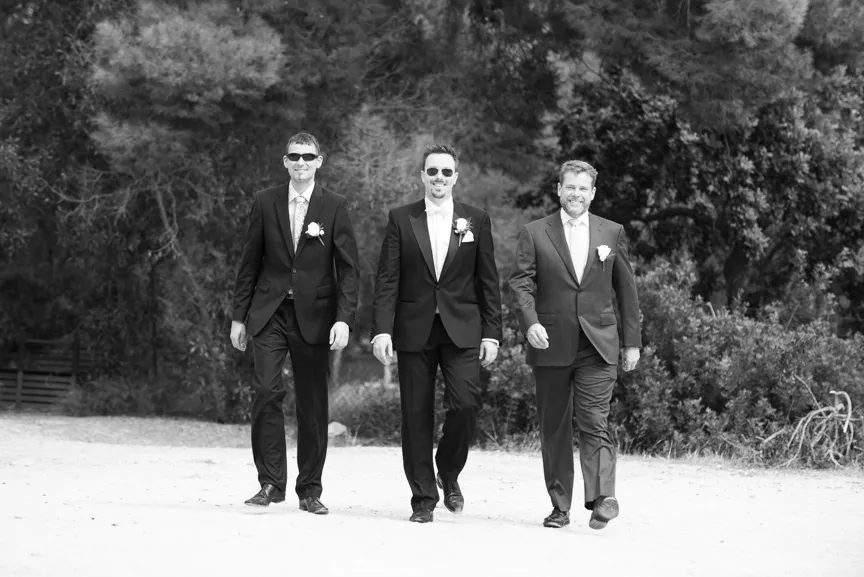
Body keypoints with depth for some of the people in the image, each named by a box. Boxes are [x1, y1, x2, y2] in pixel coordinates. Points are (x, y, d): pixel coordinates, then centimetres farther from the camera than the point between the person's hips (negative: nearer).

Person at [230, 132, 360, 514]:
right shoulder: (265, 203, 6)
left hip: (313, 316, -1)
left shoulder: (335, 207, 1)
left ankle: (310, 490, 12)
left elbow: (348, 268, -1)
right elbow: (249, 263, 10)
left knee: (313, 404, 2)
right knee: (266, 391, -13)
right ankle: (271, 483, -4)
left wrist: (344, 318, -11)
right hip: (268, 314, 1)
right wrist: (239, 316, 8)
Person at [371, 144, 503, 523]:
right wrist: (382, 330, -8)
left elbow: (488, 282, 8)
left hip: (462, 331, 0)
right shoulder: (401, 220, 5)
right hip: (414, 331, 0)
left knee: (465, 404, -15)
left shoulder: (476, 221, 8)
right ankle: (423, 498, 10)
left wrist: (491, 333, 2)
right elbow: (387, 280, 2)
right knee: (416, 416, 1)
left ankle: (449, 471, 12)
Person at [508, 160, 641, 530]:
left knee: (595, 423, -13)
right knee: (554, 428, 6)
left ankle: (602, 498, -20)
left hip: (597, 346, -1)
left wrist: (632, 341, 10)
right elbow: (521, 283, -2)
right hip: (551, 346, 1)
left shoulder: (612, 234, 9)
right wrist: (530, 322, -20)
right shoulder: (534, 234, 5)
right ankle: (560, 506, 14)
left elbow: (626, 289, 12)